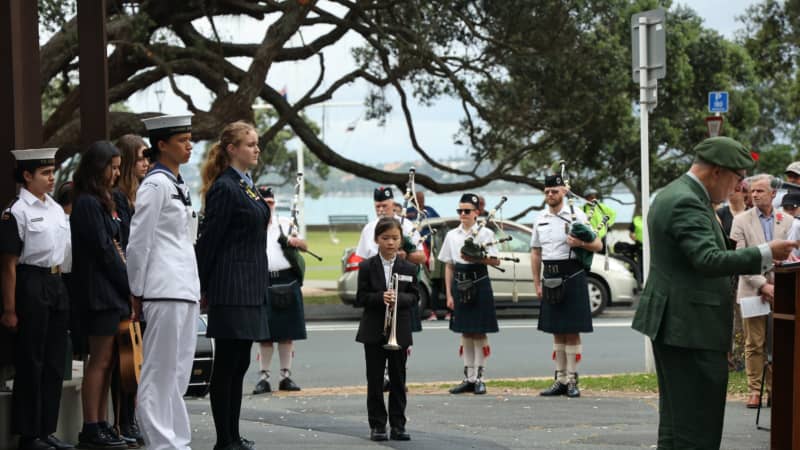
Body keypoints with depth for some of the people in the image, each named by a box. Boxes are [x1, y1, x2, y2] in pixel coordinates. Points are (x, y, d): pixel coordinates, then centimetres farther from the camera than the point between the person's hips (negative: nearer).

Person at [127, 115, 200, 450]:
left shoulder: (178, 186, 18)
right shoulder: (156, 185, -10)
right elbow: (138, 243, -12)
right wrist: (137, 293, -8)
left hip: (184, 288, 9)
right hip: (165, 288, -9)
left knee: (178, 372, 11)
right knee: (161, 371, -6)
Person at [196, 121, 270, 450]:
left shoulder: (246, 187, 16)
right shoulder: (225, 188, -13)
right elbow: (209, 240, -14)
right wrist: (202, 287, -13)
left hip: (251, 287, 9)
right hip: (231, 287, -9)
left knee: (240, 363, 12)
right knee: (227, 364, -4)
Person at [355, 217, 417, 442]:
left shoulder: (409, 268, 3)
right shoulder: (367, 267, -1)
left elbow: (415, 297, 1)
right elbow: (360, 298, -5)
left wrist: (398, 298, -19)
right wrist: (380, 298, -22)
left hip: (399, 332, 1)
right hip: (374, 331, -1)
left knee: (398, 380, 5)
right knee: (375, 381, 2)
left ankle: (398, 425, 11)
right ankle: (377, 425, 8)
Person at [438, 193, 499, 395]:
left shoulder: (484, 233, -1)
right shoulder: (452, 235, 10)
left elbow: (495, 261, -5)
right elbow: (448, 266, 10)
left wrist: (475, 258, -20)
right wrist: (449, 294, 5)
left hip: (479, 284, -4)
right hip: (460, 285, 4)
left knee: (479, 333, -2)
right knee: (465, 334, 8)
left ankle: (478, 378, 3)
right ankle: (468, 378, 14)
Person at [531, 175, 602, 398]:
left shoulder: (576, 216, -3)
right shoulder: (540, 220, 10)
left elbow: (598, 245, -2)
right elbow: (535, 253, 14)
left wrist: (580, 243, -22)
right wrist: (537, 283, 9)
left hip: (572, 277, -4)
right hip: (550, 279, 4)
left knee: (572, 332, -2)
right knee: (557, 333, 8)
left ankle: (572, 380, 1)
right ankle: (560, 380, 13)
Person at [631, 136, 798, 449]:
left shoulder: (672, 195, 16)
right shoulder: (687, 203, -18)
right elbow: (709, 260, -28)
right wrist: (766, 254, -25)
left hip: (673, 323, 11)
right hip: (692, 326, -11)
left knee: (676, 418, 15)